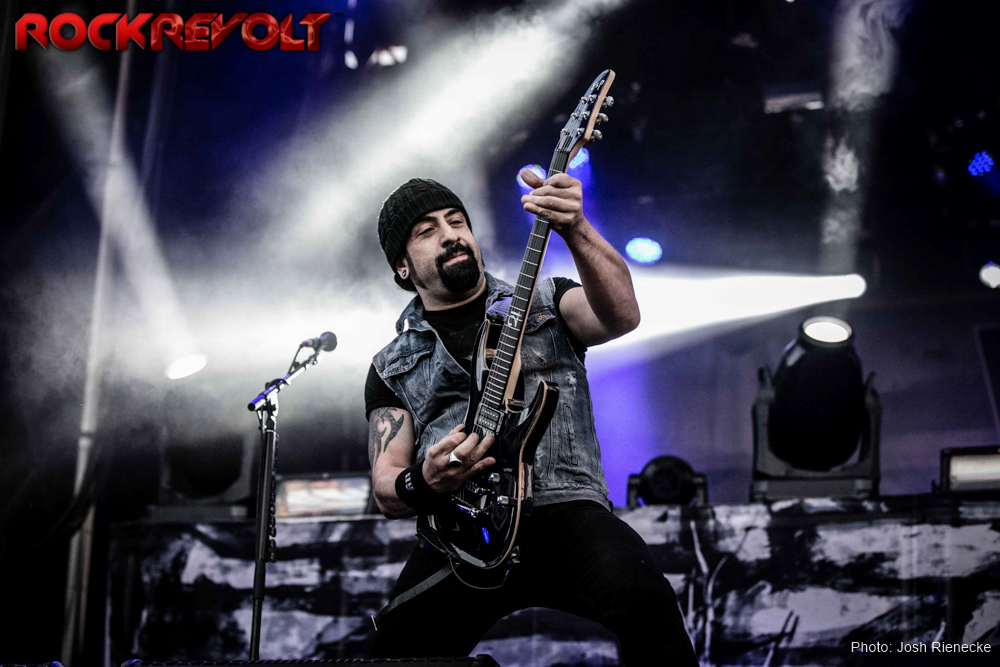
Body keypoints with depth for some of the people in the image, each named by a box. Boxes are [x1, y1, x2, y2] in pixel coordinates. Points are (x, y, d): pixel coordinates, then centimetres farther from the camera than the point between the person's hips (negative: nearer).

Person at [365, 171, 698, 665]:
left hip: (564, 509, -1)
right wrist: (423, 484, -14)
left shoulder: (544, 301, 18)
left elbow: (622, 315, -5)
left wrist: (575, 230, -22)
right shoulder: (392, 368, 19)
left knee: (641, 595, -33)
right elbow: (385, 490, 11)